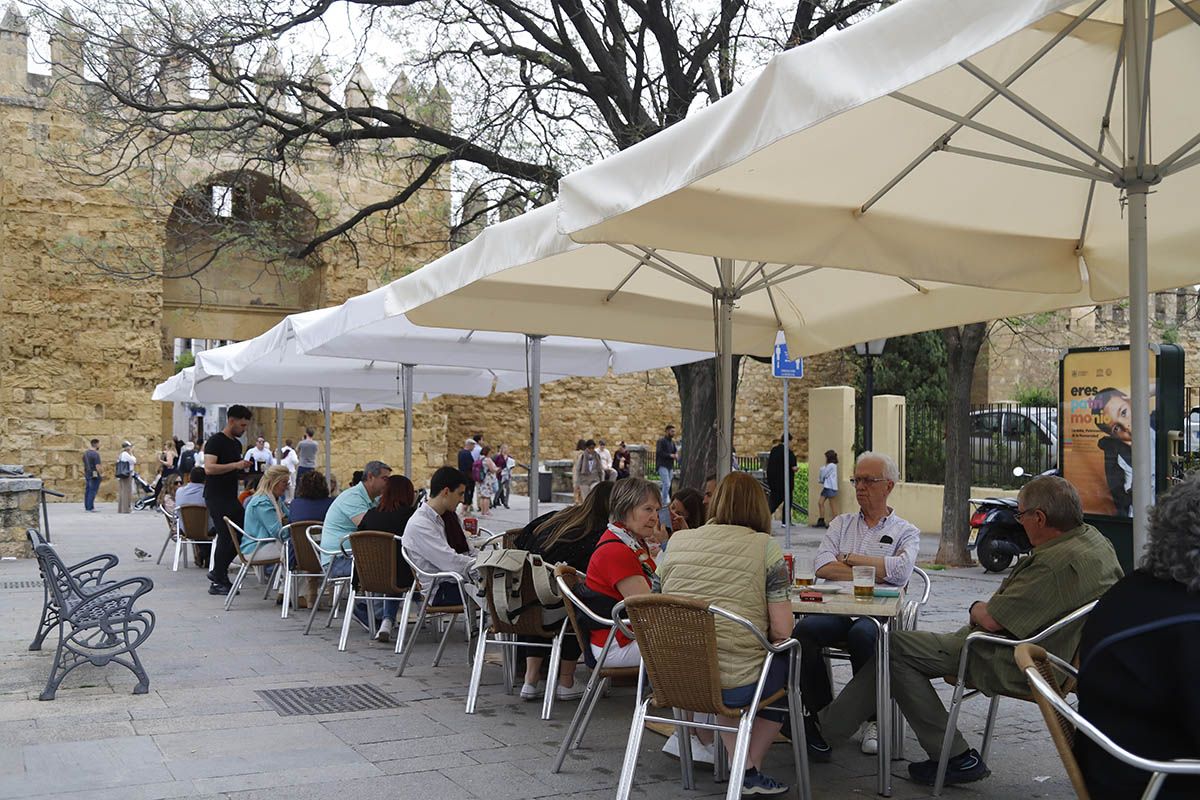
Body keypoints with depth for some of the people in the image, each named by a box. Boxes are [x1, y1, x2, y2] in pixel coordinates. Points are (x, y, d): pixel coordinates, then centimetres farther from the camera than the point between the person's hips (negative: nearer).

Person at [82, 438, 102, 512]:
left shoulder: (85, 453, 11)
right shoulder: (95, 454, -15)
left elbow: (84, 464, 17)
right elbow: (97, 466, -18)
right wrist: (99, 475, -8)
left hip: (87, 474, 8)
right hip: (94, 475, -8)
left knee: (87, 490, 11)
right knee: (93, 491, -5)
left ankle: (86, 507, 14)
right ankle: (90, 507, -6)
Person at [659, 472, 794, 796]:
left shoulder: (677, 541, 6)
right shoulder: (765, 547, -4)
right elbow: (782, 632, -7)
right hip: (735, 684, -4)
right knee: (784, 665, 26)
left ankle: (742, 765, 26)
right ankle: (750, 769, 22)